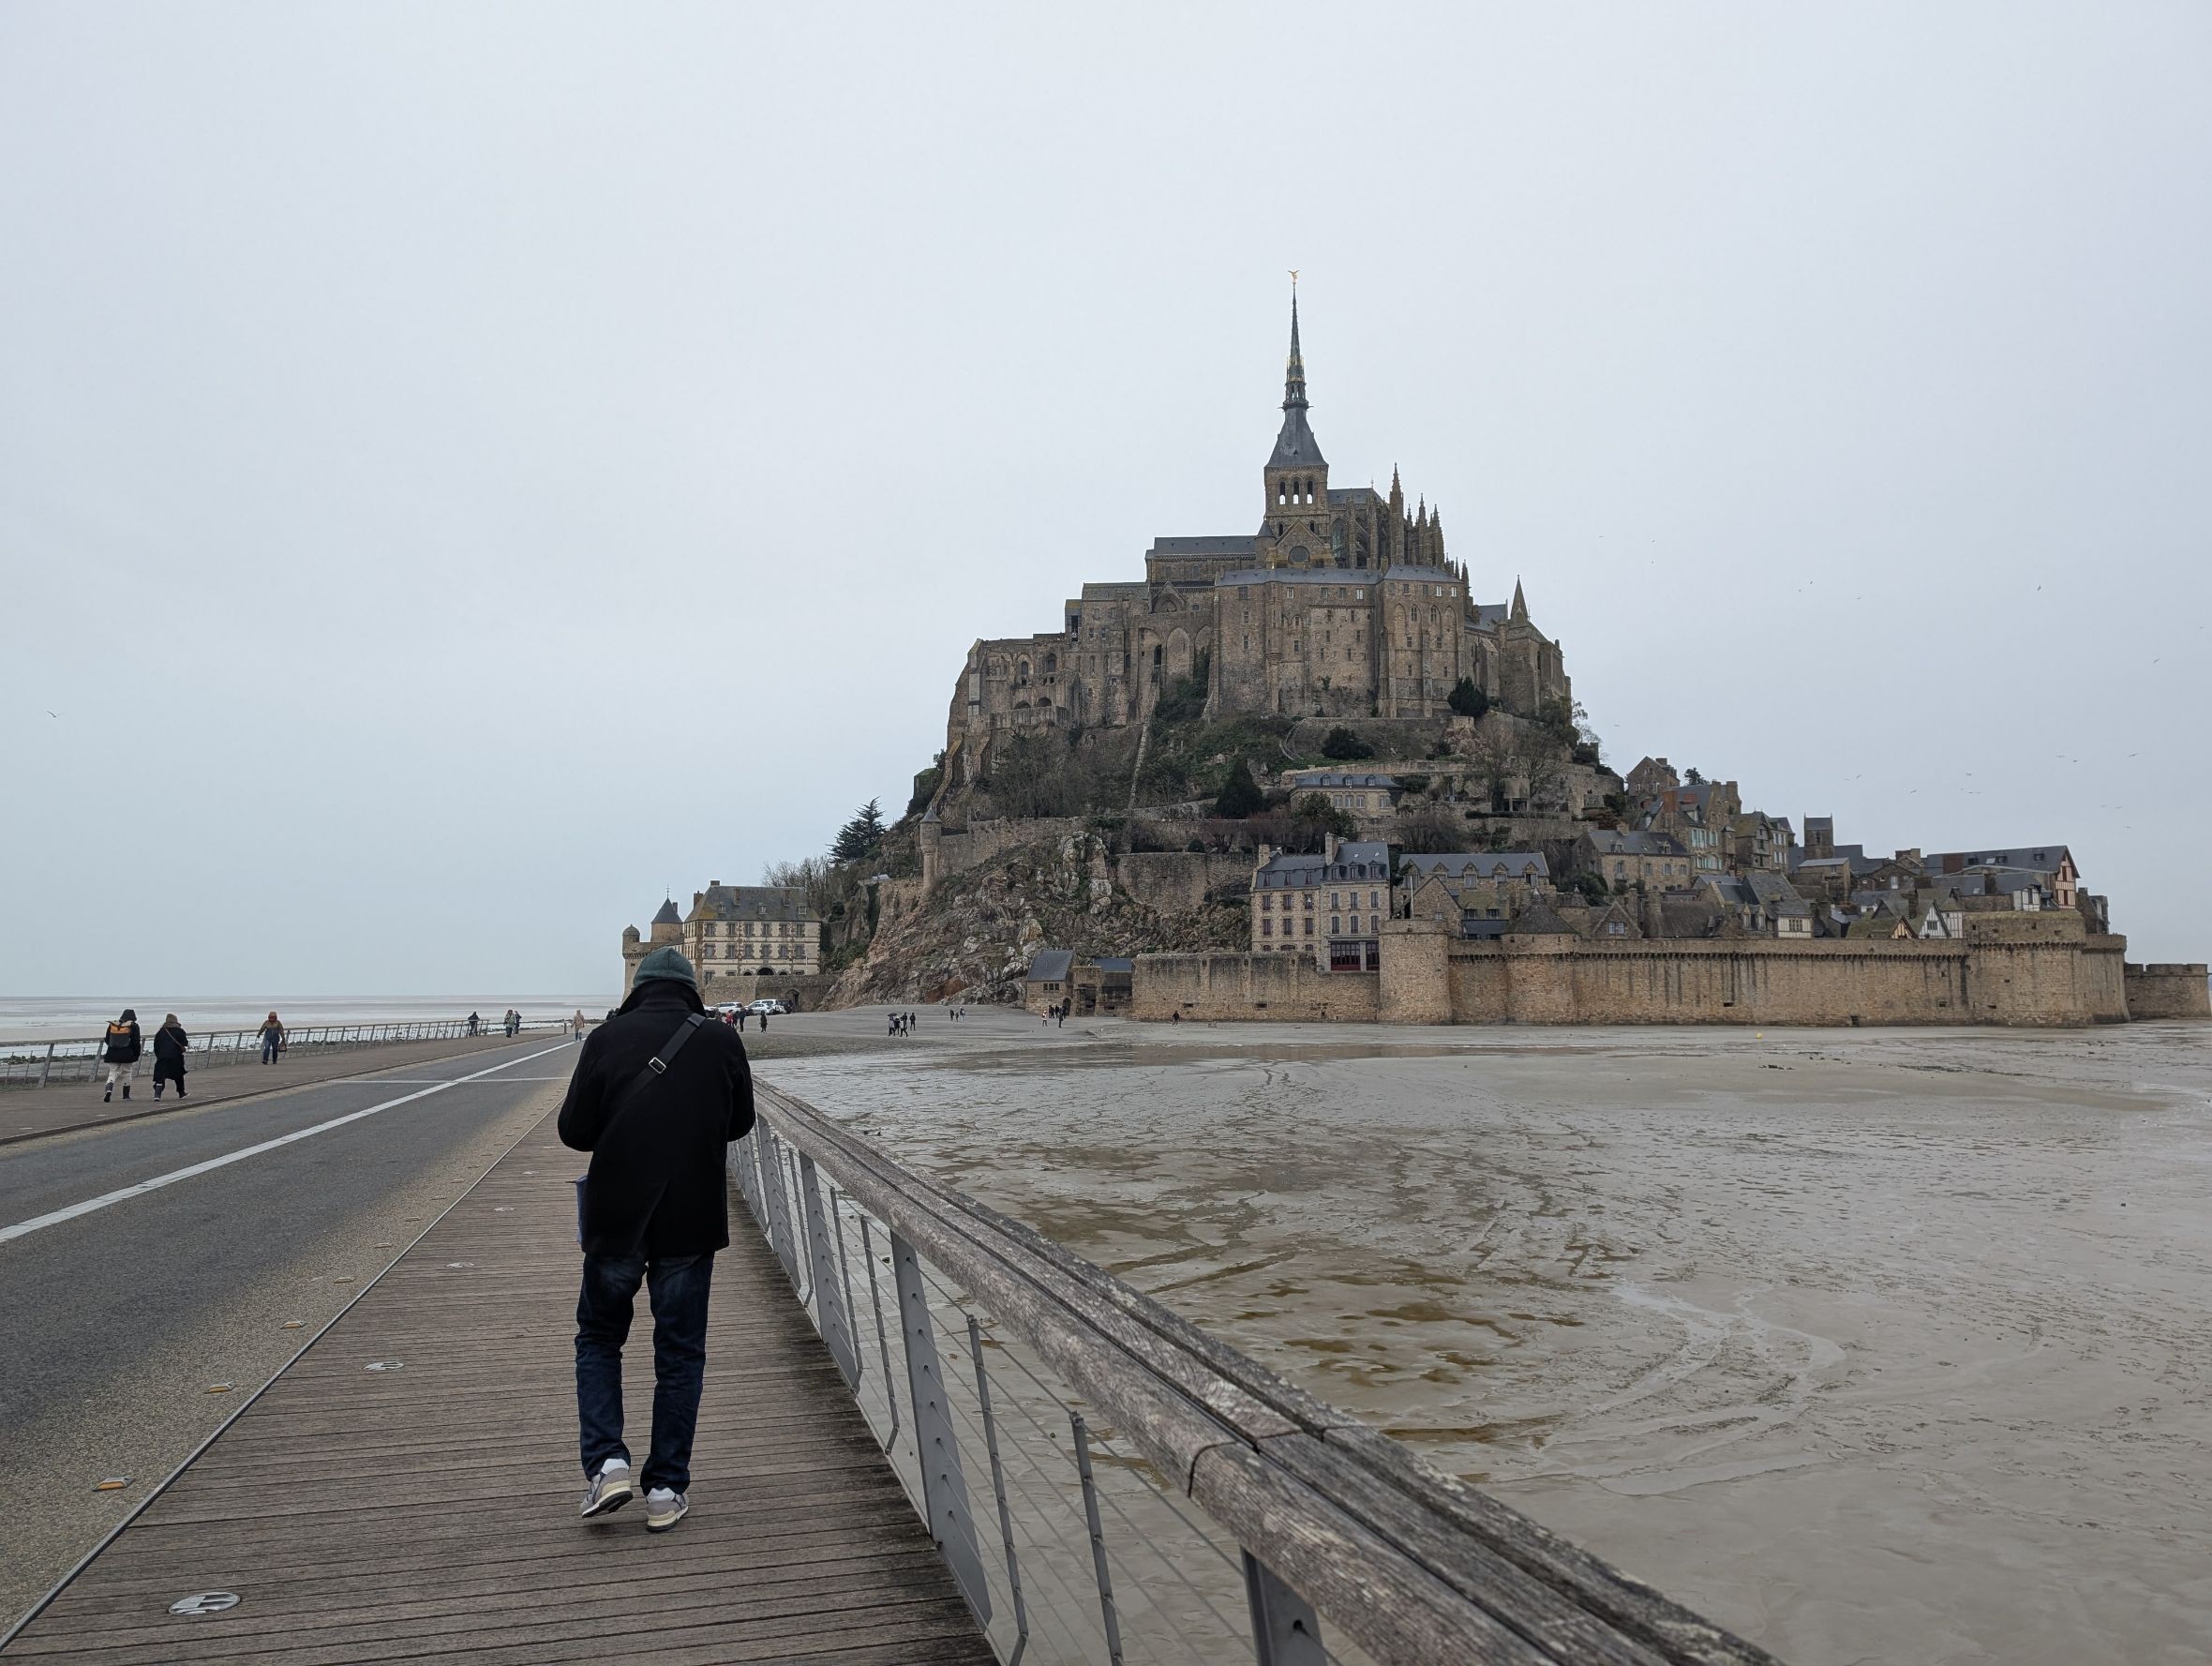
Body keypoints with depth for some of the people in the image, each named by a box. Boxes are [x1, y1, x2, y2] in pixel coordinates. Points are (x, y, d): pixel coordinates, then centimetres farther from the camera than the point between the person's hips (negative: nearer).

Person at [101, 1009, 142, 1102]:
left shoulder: (112, 1025, 7)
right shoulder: (133, 1026, -3)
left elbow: (107, 1041, 13)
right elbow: (136, 1042, -5)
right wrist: (137, 1054, 7)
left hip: (112, 1055, 2)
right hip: (127, 1055, -2)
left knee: (113, 1073, 6)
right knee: (127, 1073, 11)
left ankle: (108, 1091, -19)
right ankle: (126, 1095, 14)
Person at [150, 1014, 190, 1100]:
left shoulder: (160, 1032, 8)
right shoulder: (179, 1031, -1)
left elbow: (156, 1046, 8)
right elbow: (185, 1043, -5)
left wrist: (158, 1055, 17)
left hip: (162, 1057, 1)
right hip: (176, 1057, -1)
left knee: (160, 1077, -3)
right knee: (179, 1075, 15)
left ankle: (157, 1094, -20)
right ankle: (181, 1093, 24)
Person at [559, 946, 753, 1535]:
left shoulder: (608, 1037, -5)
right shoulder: (722, 1040, -1)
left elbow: (574, 1131, -3)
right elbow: (740, 1122, 11)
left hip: (616, 1220, 0)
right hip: (691, 1223, 1)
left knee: (599, 1337, 20)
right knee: (680, 1354, 11)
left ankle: (606, 1463, 7)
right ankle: (666, 1489, 15)